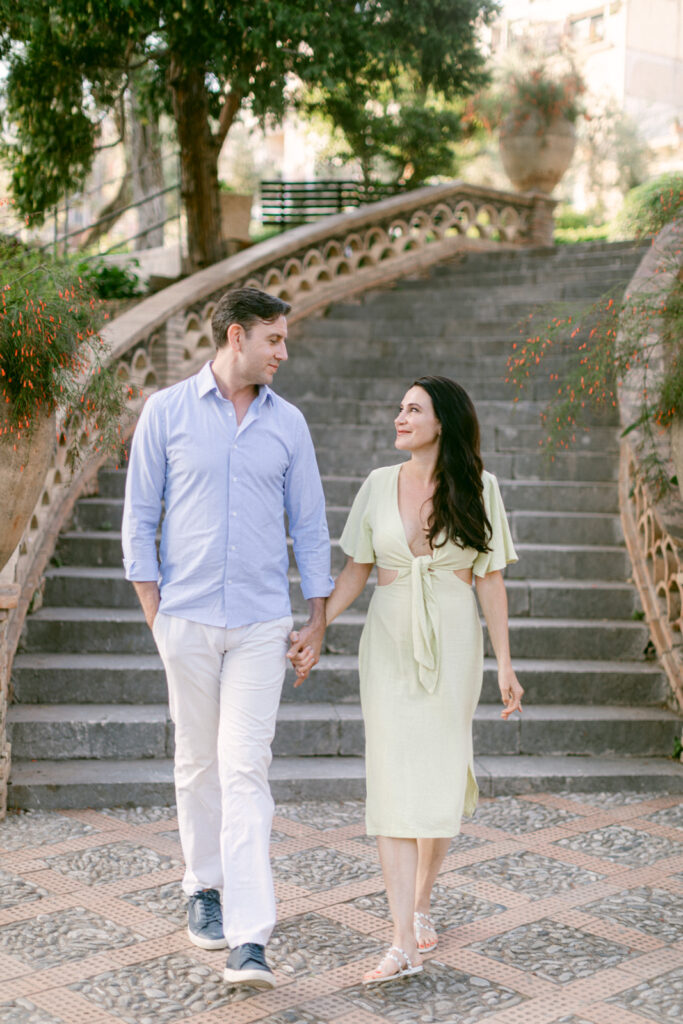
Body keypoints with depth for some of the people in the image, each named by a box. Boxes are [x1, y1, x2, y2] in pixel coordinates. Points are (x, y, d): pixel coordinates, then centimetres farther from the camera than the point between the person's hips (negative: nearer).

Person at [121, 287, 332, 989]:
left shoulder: (288, 423, 6)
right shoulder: (167, 411, 1)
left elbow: (309, 524, 10)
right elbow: (139, 516, 3)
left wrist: (319, 616, 7)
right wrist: (153, 609, -3)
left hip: (261, 623, 0)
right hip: (187, 618, 0)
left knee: (245, 770, -7)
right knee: (197, 762, 11)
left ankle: (250, 939, -9)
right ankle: (204, 889, 31)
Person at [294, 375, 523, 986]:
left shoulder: (477, 488, 0)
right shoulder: (379, 485, 4)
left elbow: (491, 580, 1)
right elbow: (356, 571, 8)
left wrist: (505, 664, -1)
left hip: (453, 643, 0)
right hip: (389, 642, 1)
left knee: (441, 779, 5)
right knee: (394, 780, -7)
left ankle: (421, 905, 29)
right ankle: (404, 945, -8)